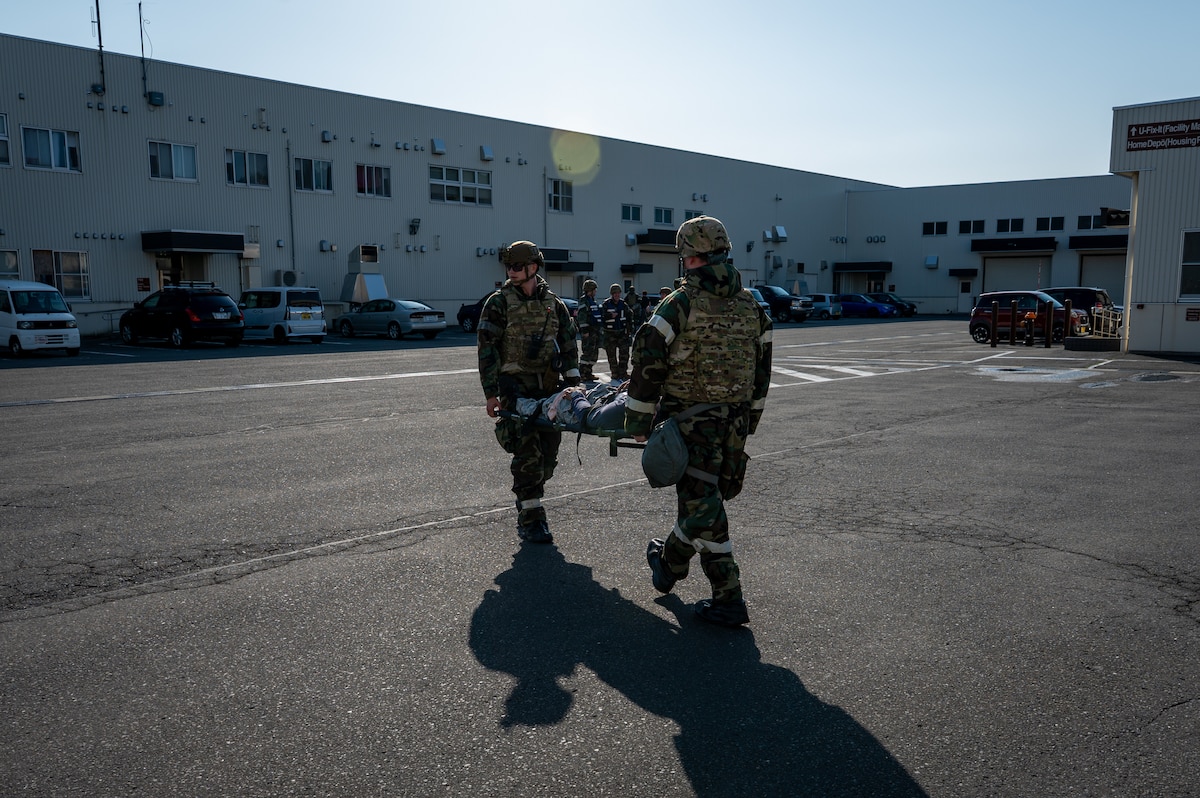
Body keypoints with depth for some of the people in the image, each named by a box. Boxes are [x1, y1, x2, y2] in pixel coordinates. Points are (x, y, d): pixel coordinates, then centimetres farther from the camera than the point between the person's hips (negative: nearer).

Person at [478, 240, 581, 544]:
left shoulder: (552, 303, 10)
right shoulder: (499, 303, -1)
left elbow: (568, 344, 16)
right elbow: (487, 350, -4)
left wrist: (573, 383, 9)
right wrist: (490, 393, -9)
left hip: (549, 386, 4)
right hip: (516, 385, -4)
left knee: (549, 452, 6)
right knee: (527, 452, -10)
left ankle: (527, 501, 26)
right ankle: (530, 519, -2)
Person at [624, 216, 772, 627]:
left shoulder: (680, 304, -11)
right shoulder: (751, 304, 8)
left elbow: (649, 364, -12)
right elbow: (761, 366, 14)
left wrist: (638, 422, -4)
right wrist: (750, 418, 23)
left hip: (692, 422, -7)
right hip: (735, 423, 7)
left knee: (702, 505, 1)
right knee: (704, 498, 20)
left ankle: (728, 600, 10)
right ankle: (671, 558, 40)